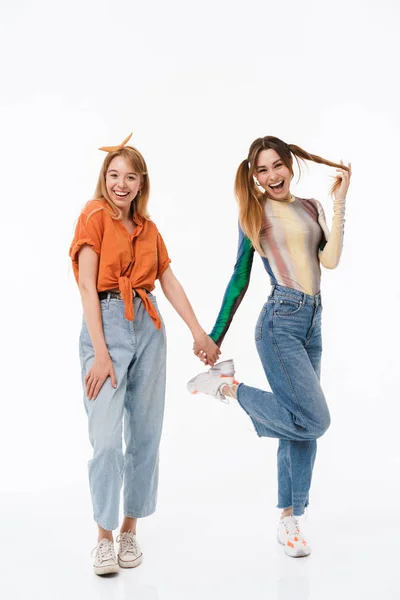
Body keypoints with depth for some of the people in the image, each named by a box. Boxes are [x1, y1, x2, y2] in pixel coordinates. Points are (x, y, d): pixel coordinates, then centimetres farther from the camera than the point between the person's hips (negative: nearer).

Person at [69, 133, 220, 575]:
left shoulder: (147, 228, 15)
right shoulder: (94, 215, -1)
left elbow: (170, 282, 12)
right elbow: (87, 285, -9)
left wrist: (198, 331, 1)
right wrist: (100, 352, -16)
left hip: (148, 326, 6)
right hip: (106, 323, -5)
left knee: (146, 435, 6)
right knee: (106, 437, -11)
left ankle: (130, 530, 19)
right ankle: (104, 536, 5)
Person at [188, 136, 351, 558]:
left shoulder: (311, 207, 13)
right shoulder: (255, 214, 1)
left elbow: (330, 260, -1)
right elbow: (240, 278, 4)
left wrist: (339, 204, -3)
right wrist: (214, 336, 4)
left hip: (313, 323, 6)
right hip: (281, 321, -6)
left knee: (303, 425, 8)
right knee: (313, 419, -14)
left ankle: (289, 520, 20)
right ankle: (228, 386, 4)